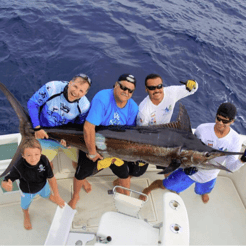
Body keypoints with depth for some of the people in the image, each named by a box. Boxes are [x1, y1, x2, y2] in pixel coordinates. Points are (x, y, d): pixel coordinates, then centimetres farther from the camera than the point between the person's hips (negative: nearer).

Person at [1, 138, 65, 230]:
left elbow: (51, 178, -27)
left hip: (43, 186, 1)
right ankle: (26, 216, 68)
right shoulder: (19, 167, -43)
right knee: (25, 205, 31)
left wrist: (57, 196, -27)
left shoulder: (44, 160, -37)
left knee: (47, 194, 36)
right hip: (28, 191, -1)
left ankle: (50, 197, 75)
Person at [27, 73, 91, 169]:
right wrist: (37, 128, -21)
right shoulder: (52, 88, -30)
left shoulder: (84, 106, -25)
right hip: (45, 135, 0)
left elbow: (80, 124, -5)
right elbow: (32, 104, -17)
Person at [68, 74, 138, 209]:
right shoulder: (103, 98, -33)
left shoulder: (133, 107, -16)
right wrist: (92, 152, -27)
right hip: (91, 143, -3)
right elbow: (88, 127, -37)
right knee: (82, 172, 8)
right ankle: (75, 196, 42)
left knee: (124, 173, 10)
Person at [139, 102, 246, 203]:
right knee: (164, 185, 7)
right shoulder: (202, 129, -25)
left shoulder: (235, 139, -22)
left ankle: (203, 192, 75)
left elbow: (230, 167, -23)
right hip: (190, 169, -2)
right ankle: (148, 189, 42)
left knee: (204, 190, 34)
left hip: (209, 176, 2)